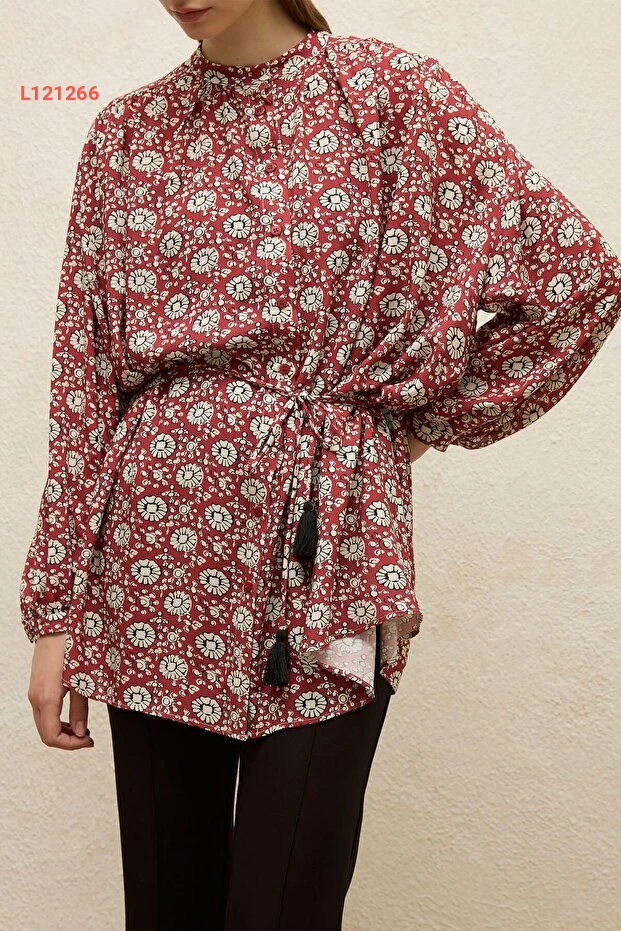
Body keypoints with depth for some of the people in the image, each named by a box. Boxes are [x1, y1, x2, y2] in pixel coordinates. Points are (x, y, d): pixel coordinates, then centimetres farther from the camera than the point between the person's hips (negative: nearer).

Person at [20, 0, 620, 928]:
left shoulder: (391, 92, 0)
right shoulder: (127, 131, 9)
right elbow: (83, 375, 6)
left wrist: (423, 417, 1)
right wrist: (57, 608, 4)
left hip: (318, 553, -3)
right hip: (154, 569, 3)